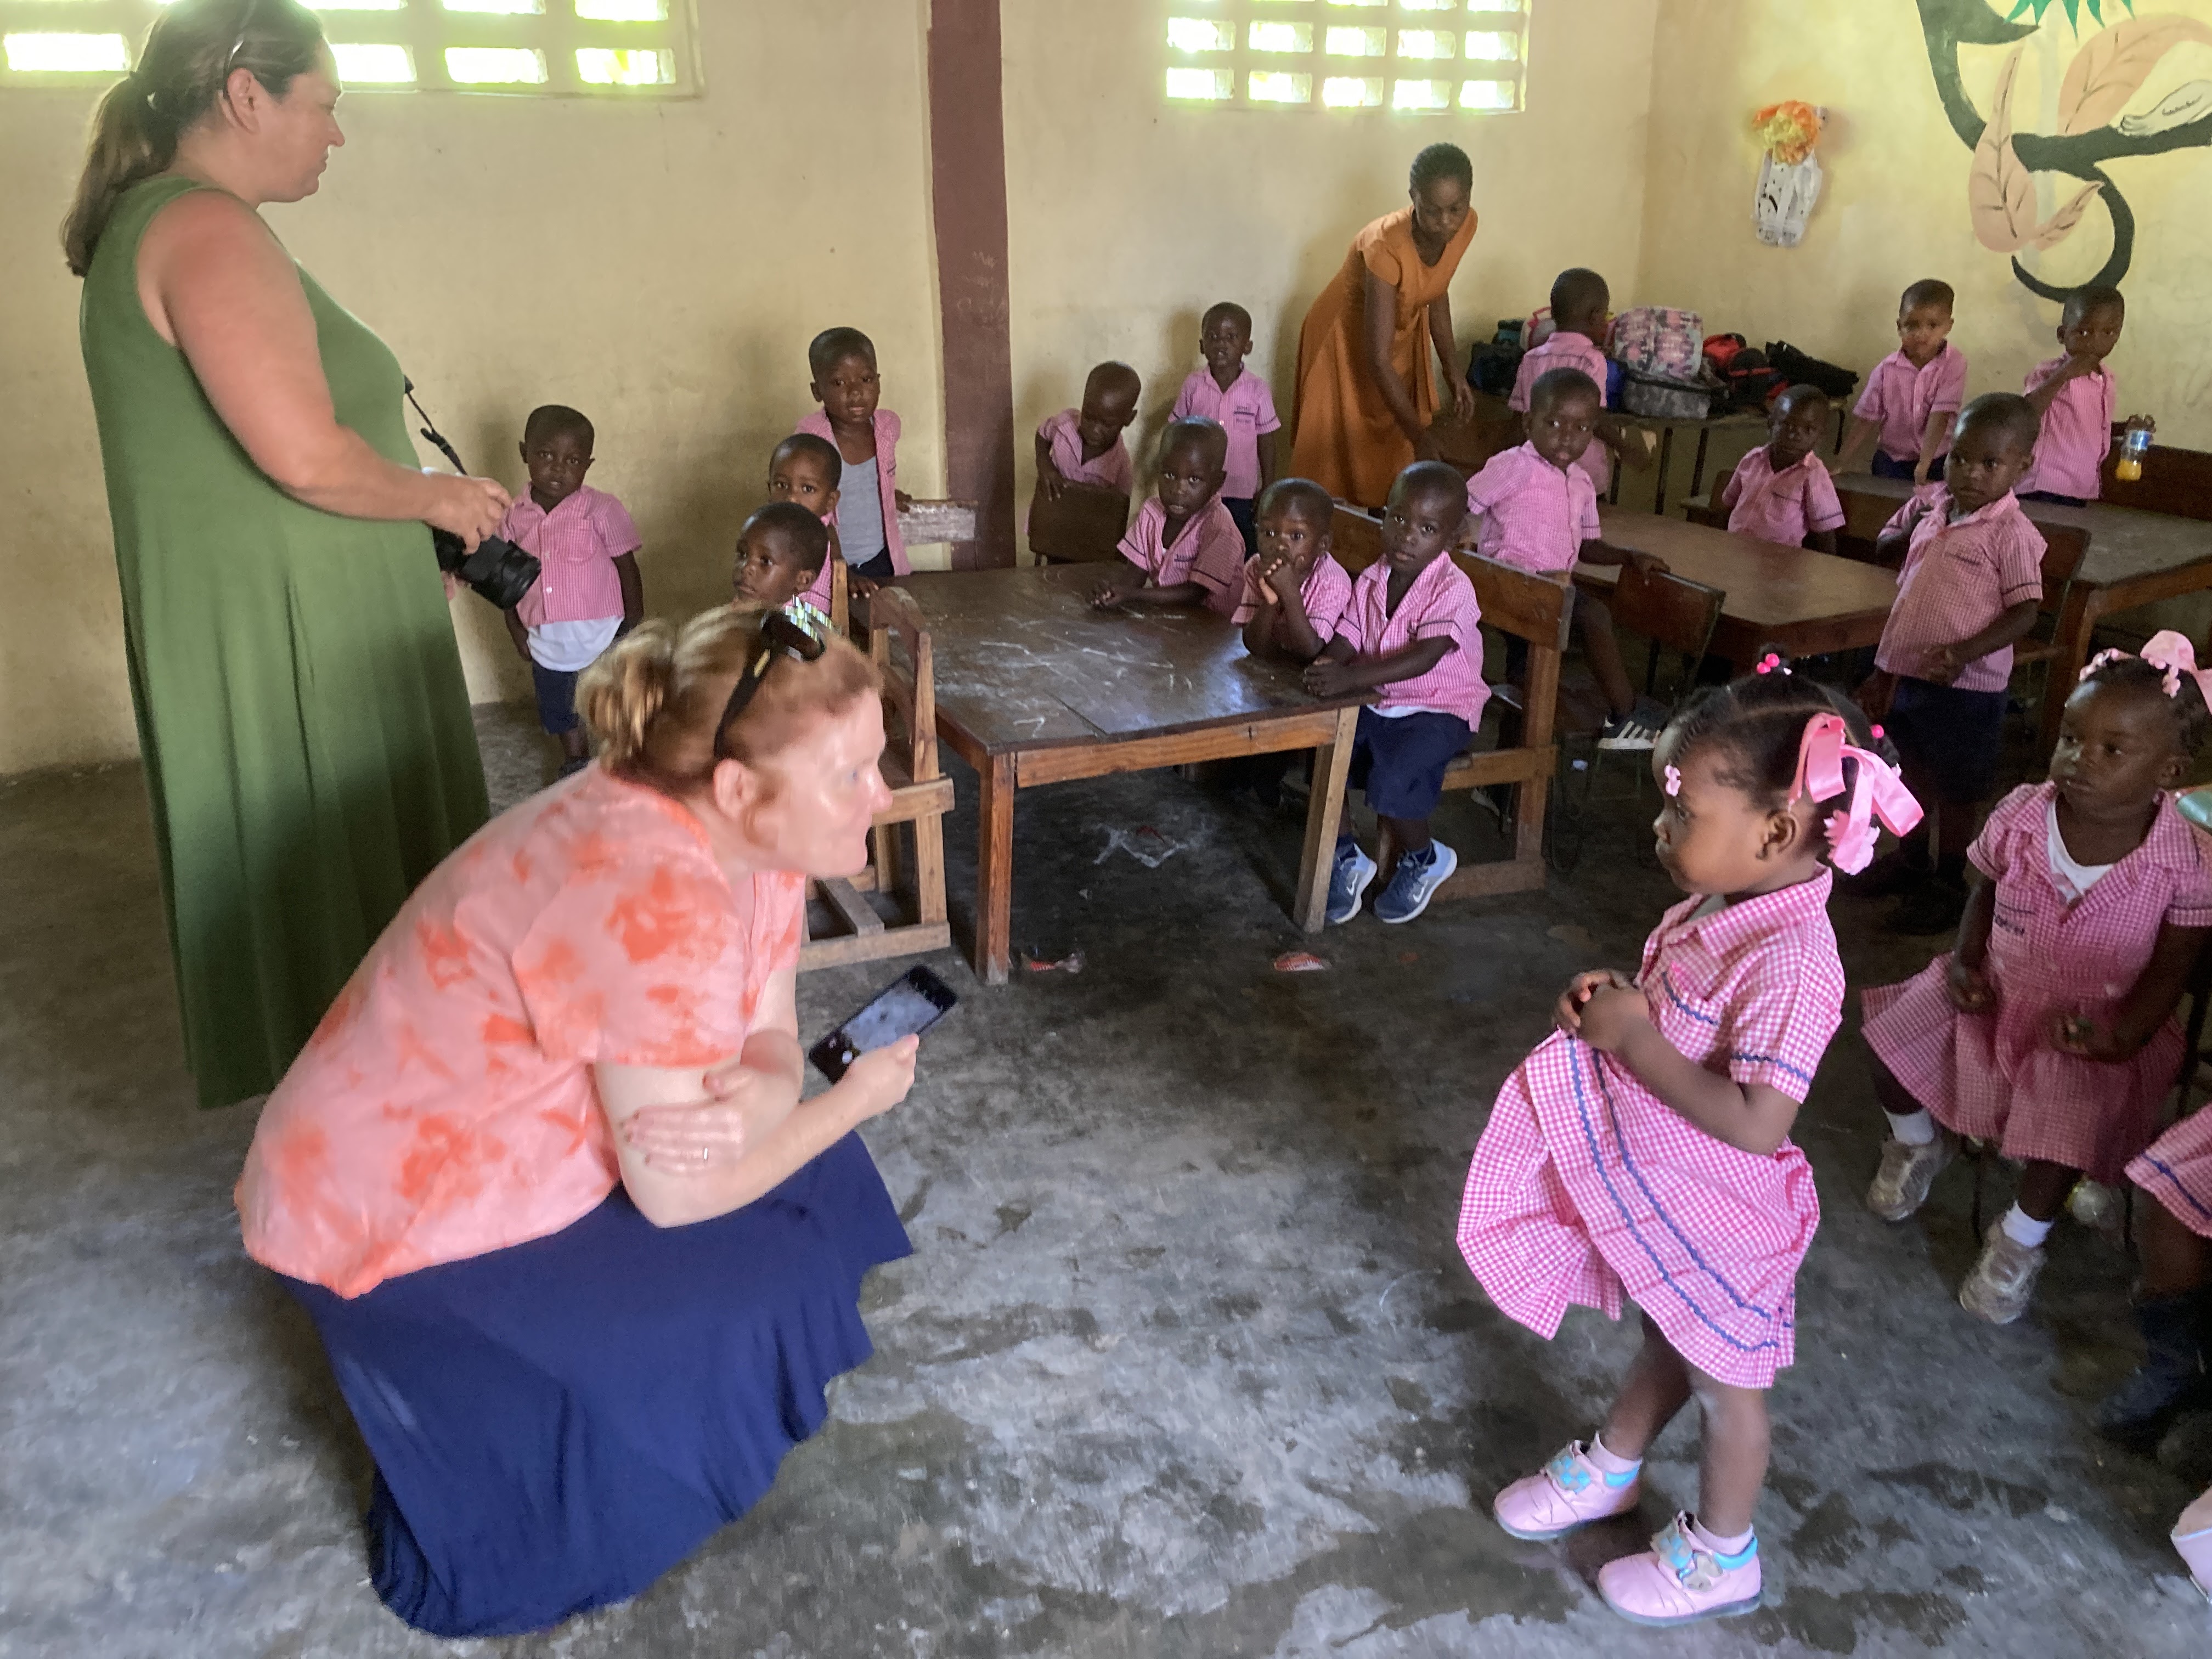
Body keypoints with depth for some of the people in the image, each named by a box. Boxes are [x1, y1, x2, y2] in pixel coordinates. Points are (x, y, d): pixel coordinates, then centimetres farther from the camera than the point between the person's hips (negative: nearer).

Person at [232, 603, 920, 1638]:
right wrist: (854, 1100, -13)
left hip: (516, 1148, 8)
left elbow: (769, 1039, -6)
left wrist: (756, 1099, -30)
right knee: (737, 1300, -9)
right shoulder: (652, 897, -36)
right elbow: (677, 1194, -27)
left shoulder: (748, 835, -9)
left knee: (799, 1180, 5)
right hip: (391, 1215, -8)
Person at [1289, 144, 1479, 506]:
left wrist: (1453, 369, -4)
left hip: (1402, 334, 6)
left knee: (1395, 452, 10)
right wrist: (1421, 438, -39)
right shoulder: (1385, 246, -37)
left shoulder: (1465, 226, -18)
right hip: (1347, 339, -6)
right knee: (1339, 458, -2)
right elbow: (1377, 359, -38)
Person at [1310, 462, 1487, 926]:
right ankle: (1345, 857, 5)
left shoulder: (1453, 590, -17)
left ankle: (1423, 858, 4)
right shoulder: (1371, 581, 3)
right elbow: (1346, 640, 0)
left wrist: (1351, 677, -41)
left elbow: (1423, 658, -30)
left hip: (1438, 711, -6)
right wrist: (1326, 666, -26)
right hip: (1377, 705, 7)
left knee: (1390, 780, -29)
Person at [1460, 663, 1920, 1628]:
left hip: (1716, 1218, -7)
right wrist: (1609, 1003, -9)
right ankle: (1608, 1471, 51)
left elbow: (1756, 1123, -37)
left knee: (1723, 1380, 16)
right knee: (1665, 1343, 29)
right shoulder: (1721, 905, -6)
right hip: (1654, 1190, 7)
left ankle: (1721, 1557, 39)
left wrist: (1633, 1041, -31)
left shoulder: (1792, 964, -33)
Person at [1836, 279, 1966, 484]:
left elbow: (1941, 415, -21)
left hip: (1936, 459, -1)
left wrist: (1924, 465, -29)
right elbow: (1866, 418, -3)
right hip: (1891, 458, 2)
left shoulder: (1954, 364, -14)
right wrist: (1841, 462, -9)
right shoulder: (1886, 369, -8)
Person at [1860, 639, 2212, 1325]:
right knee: (1890, 1043, -10)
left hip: (2089, 1023, -3)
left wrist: (2122, 1036, -23)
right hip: (1997, 989, 3)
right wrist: (1964, 962, -9)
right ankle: (1918, 1145, 25)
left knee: (2070, 1122, -23)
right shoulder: (2020, 816, -14)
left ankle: (2019, 1241, 8)